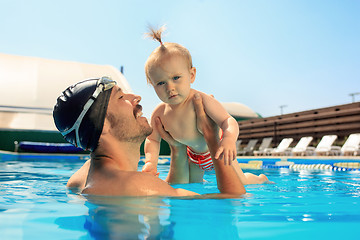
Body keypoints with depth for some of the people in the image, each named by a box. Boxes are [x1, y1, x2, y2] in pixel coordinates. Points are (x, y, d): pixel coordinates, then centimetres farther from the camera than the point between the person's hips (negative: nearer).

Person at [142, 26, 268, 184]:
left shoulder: (201, 100, -35)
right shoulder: (159, 113, -23)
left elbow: (228, 121, -40)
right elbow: (152, 140, -10)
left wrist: (229, 139, -62)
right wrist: (151, 162, -27)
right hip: (193, 154, 4)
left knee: (240, 184, 8)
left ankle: (260, 179, 42)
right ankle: (202, 181, 53)